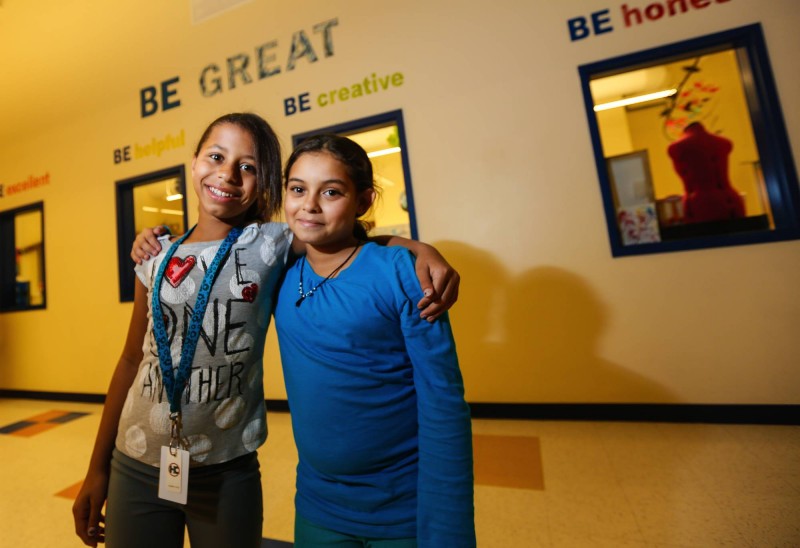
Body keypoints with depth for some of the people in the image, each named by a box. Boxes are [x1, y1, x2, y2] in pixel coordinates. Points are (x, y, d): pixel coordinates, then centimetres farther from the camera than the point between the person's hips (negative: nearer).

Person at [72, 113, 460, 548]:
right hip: (135, 467, 3)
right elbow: (132, 359, 6)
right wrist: (97, 468, 10)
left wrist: (422, 250, -23)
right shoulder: (157, 258, 1)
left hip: (230, 472, -2)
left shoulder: (271, 245, -8)